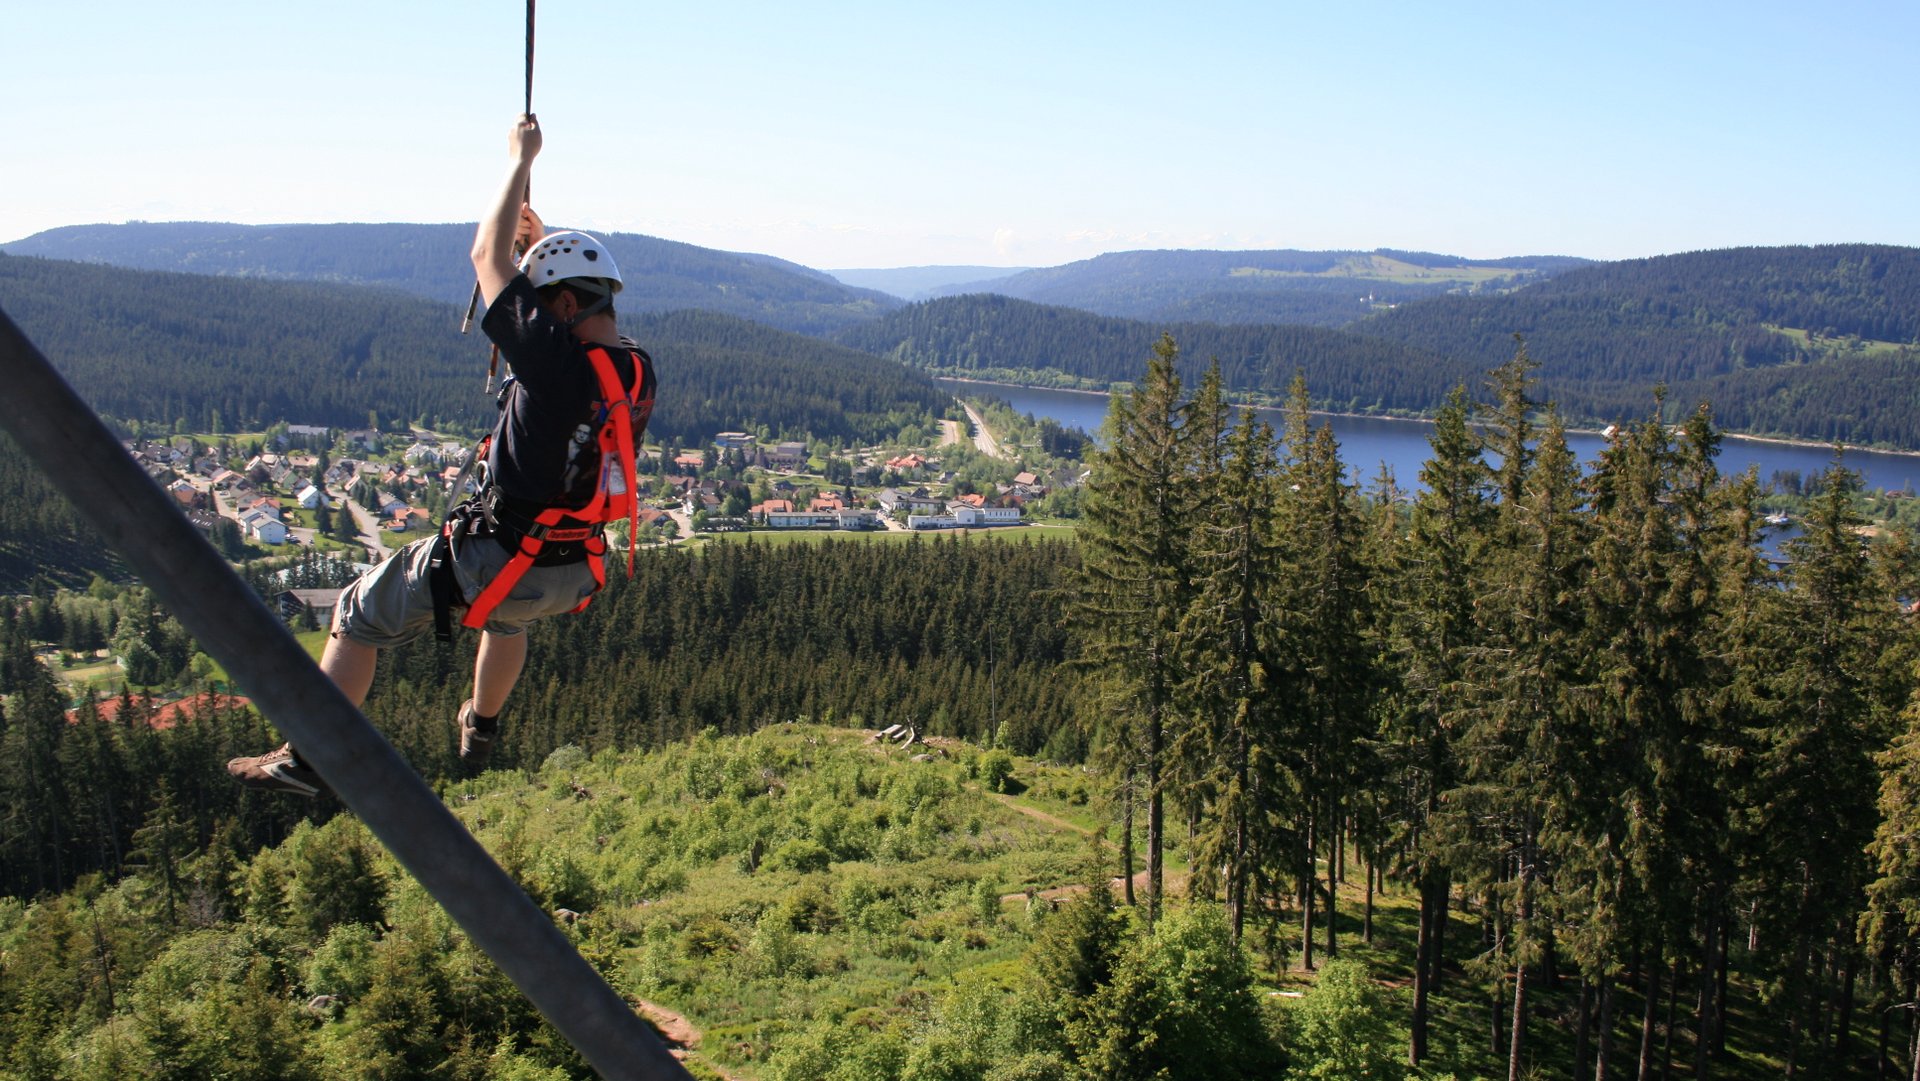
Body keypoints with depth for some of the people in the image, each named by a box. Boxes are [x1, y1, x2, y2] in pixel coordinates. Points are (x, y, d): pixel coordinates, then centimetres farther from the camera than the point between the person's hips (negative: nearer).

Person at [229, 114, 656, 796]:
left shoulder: (556, 360, -25)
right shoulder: (638, 371, -3)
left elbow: (487, 256, -14)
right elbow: (591, 324, 23)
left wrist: (521, 159, -3)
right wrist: (547, 246, 21)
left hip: (495, 562, -7)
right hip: (574, 577, 8)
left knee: (361, 614, 13)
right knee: (508, 612, 42)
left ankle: (306, 760, 20)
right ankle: (480, 734, 59)